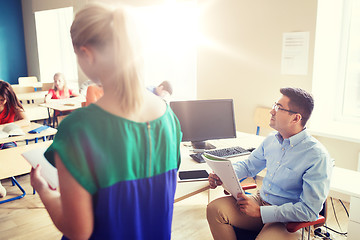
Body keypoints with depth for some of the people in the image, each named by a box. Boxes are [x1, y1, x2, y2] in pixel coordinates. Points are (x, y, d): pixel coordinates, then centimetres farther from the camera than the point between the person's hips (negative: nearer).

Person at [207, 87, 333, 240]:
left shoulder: (318, 157, -19)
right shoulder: (271, 141, 3)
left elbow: (309, 211, -21)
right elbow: (248, 166, 17)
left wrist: (260, 211, -22)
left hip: (288, 221, -5)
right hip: (260, 201, 6)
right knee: (214, 208, -15)